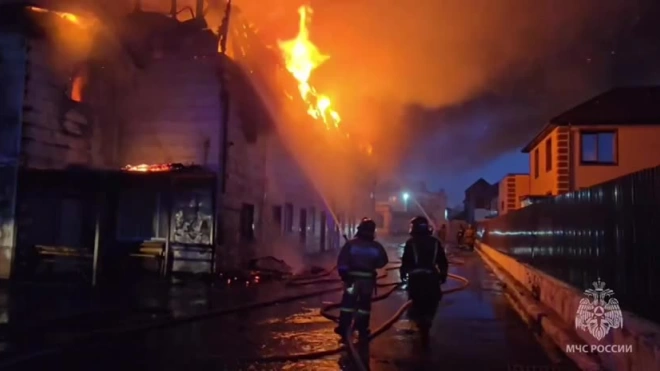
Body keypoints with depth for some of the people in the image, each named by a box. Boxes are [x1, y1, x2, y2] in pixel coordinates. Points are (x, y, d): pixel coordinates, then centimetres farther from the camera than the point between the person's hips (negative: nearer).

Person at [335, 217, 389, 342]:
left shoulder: (351, 244, -6)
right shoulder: (377, 246, 0)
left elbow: (342, 262, -10)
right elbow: (383, 262, 6)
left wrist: (344, 275, -3)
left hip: (352, 278, -2)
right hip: (368, 279, 2)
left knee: (348, 303, 6)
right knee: (364, 304, 12)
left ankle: (343, 330, 3)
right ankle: (363, 331, 14)